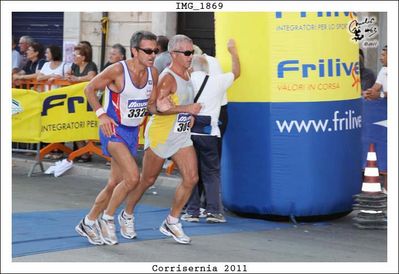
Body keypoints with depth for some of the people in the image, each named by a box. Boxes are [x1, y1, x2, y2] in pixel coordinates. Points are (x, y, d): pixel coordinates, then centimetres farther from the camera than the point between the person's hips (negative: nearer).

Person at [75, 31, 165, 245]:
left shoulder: (153, 73, 1)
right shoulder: (117, 70, -17)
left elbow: (152, 104, 14)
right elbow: (89, 89, -8)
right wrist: (101, 114, -19)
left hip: (133, 132, 7)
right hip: (113, 129, -7)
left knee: (115, 183, 11)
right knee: (132, 177, -21)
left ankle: (88, 223, 27)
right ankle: (107, 219, -3)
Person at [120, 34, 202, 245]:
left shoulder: (187, 74, 9)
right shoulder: (167, 78, -19)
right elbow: (154, 107, -31)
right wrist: (187, 108, -31)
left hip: (181, 136, 7)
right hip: (160, 135, -7)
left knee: (191, 178, -5)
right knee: (147, 180, 5)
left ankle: (171, 222, 7)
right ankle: (127, 215, 27)